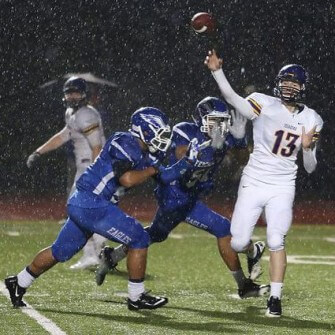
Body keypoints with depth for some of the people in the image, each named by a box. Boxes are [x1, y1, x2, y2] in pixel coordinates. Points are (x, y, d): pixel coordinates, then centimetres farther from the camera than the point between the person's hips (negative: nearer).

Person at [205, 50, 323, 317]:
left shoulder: (311, 120, 2)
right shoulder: (265, 105, -8)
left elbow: (310, 168, 6)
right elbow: (233, 98, -29)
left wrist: (308, 147, -16)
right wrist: (217, 72, -45)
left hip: (283, 188, 1)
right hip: (253, 183, -1)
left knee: (276, 242, -12)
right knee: (237, 244, 0)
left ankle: (275, 299, -1)